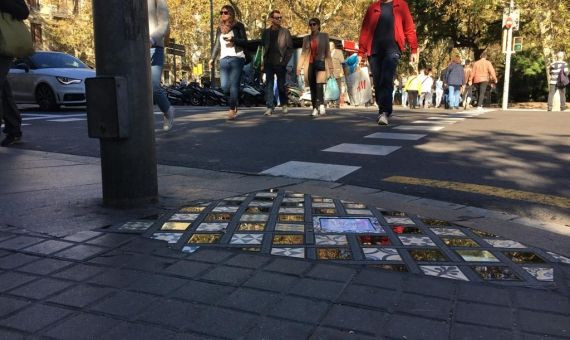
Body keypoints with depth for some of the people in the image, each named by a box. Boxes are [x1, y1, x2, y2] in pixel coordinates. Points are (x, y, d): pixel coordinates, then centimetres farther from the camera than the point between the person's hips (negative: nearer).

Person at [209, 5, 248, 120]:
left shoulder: (238, 26, 5)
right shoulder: (220, 28, 20)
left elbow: (245, 42, -1)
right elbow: (217, 45, 22)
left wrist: (232, 39, -14)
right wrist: (212, 58, 11)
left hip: (237, 58, -4)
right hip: (224, 59, 5)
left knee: (234, 84, -11)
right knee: (224, 86, -4)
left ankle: (232, 110, -11)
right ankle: (234, 103, 21)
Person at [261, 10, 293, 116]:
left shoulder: (285, 32, 4)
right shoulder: (266, 32, 10)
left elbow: (290, 48, 3)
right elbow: (263, 47, 15)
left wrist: (285, 61, -6)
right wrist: (264, 60, 5)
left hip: (280, 63, -2)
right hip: (269, 63, 2)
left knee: (281, 85, 5)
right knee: (268, 85, -4)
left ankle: (284, 105, 23)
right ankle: (270, 107, -3)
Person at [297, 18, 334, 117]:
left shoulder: (324, 36, 9)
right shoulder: (306, 38, 15)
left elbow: (327, 52, 7)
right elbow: (303, 53, 14)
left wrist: (330, 66, 1)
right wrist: (299, 66, 5)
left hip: (320, 63, -3)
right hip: (310, 64, 3)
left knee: (319, 85, -20)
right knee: (312, 87, 1)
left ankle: (321, 105, -21)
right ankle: (315, 108, 3)